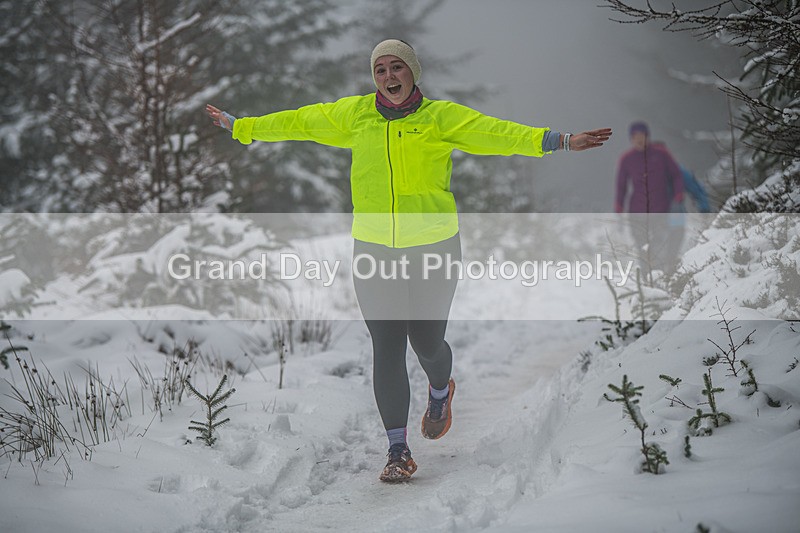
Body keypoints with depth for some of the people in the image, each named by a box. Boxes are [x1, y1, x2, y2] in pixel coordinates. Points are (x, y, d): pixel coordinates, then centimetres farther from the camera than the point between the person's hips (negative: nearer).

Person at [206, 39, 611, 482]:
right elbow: (299, 123, 15)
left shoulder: (440, 117, -3)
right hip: (373, 248, 2)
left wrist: (560, 141, -23)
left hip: (432, 247, -2)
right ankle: (398, 451, 7)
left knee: (427, 343, 3)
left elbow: (495, 133, -12)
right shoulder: (354, 114, 5)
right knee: (386, 348, -2)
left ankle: (440, 392, 41)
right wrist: (239, 127, 20)